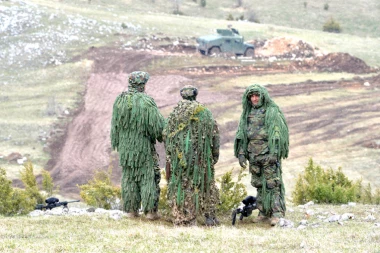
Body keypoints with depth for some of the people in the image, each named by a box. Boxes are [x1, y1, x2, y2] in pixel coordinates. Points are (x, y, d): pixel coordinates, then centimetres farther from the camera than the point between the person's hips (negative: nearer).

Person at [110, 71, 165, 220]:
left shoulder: (119, 101, -2)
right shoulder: (146, 102, -17)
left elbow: (115, 125, 5)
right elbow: (157, 124, -14)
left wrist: (116, 144, 15)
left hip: (125, 146, 4)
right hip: (144, 145, -4)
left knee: (129, 176, 12)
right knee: (148, 176, 4)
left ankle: (131, 209, 12)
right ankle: (150, 210, 2)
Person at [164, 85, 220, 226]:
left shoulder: (175, 113, 3)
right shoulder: (204, 113, 3)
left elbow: (167, 135, 3)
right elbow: (214, 134, 2)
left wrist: (169, 154, 12)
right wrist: (215, 154, 9)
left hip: (179, 155, 0)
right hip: (201, 155, 0)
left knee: (181, 184, 5)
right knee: (205, 183, 11)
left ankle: (181, 218, 3)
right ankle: (209, 216, 11)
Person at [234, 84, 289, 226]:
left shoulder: (272, 112, -4)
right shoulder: (247, 114, 14)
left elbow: (277, 133, -10)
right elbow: (241, 135, 15)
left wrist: (274, 153, -18)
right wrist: (241, 153, 7)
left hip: (269, 154, -6)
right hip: (254, 155, 6)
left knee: (272, 183, -10)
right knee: (259, 184, 7)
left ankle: (277, 213, -12)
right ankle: (264, 213, 13)